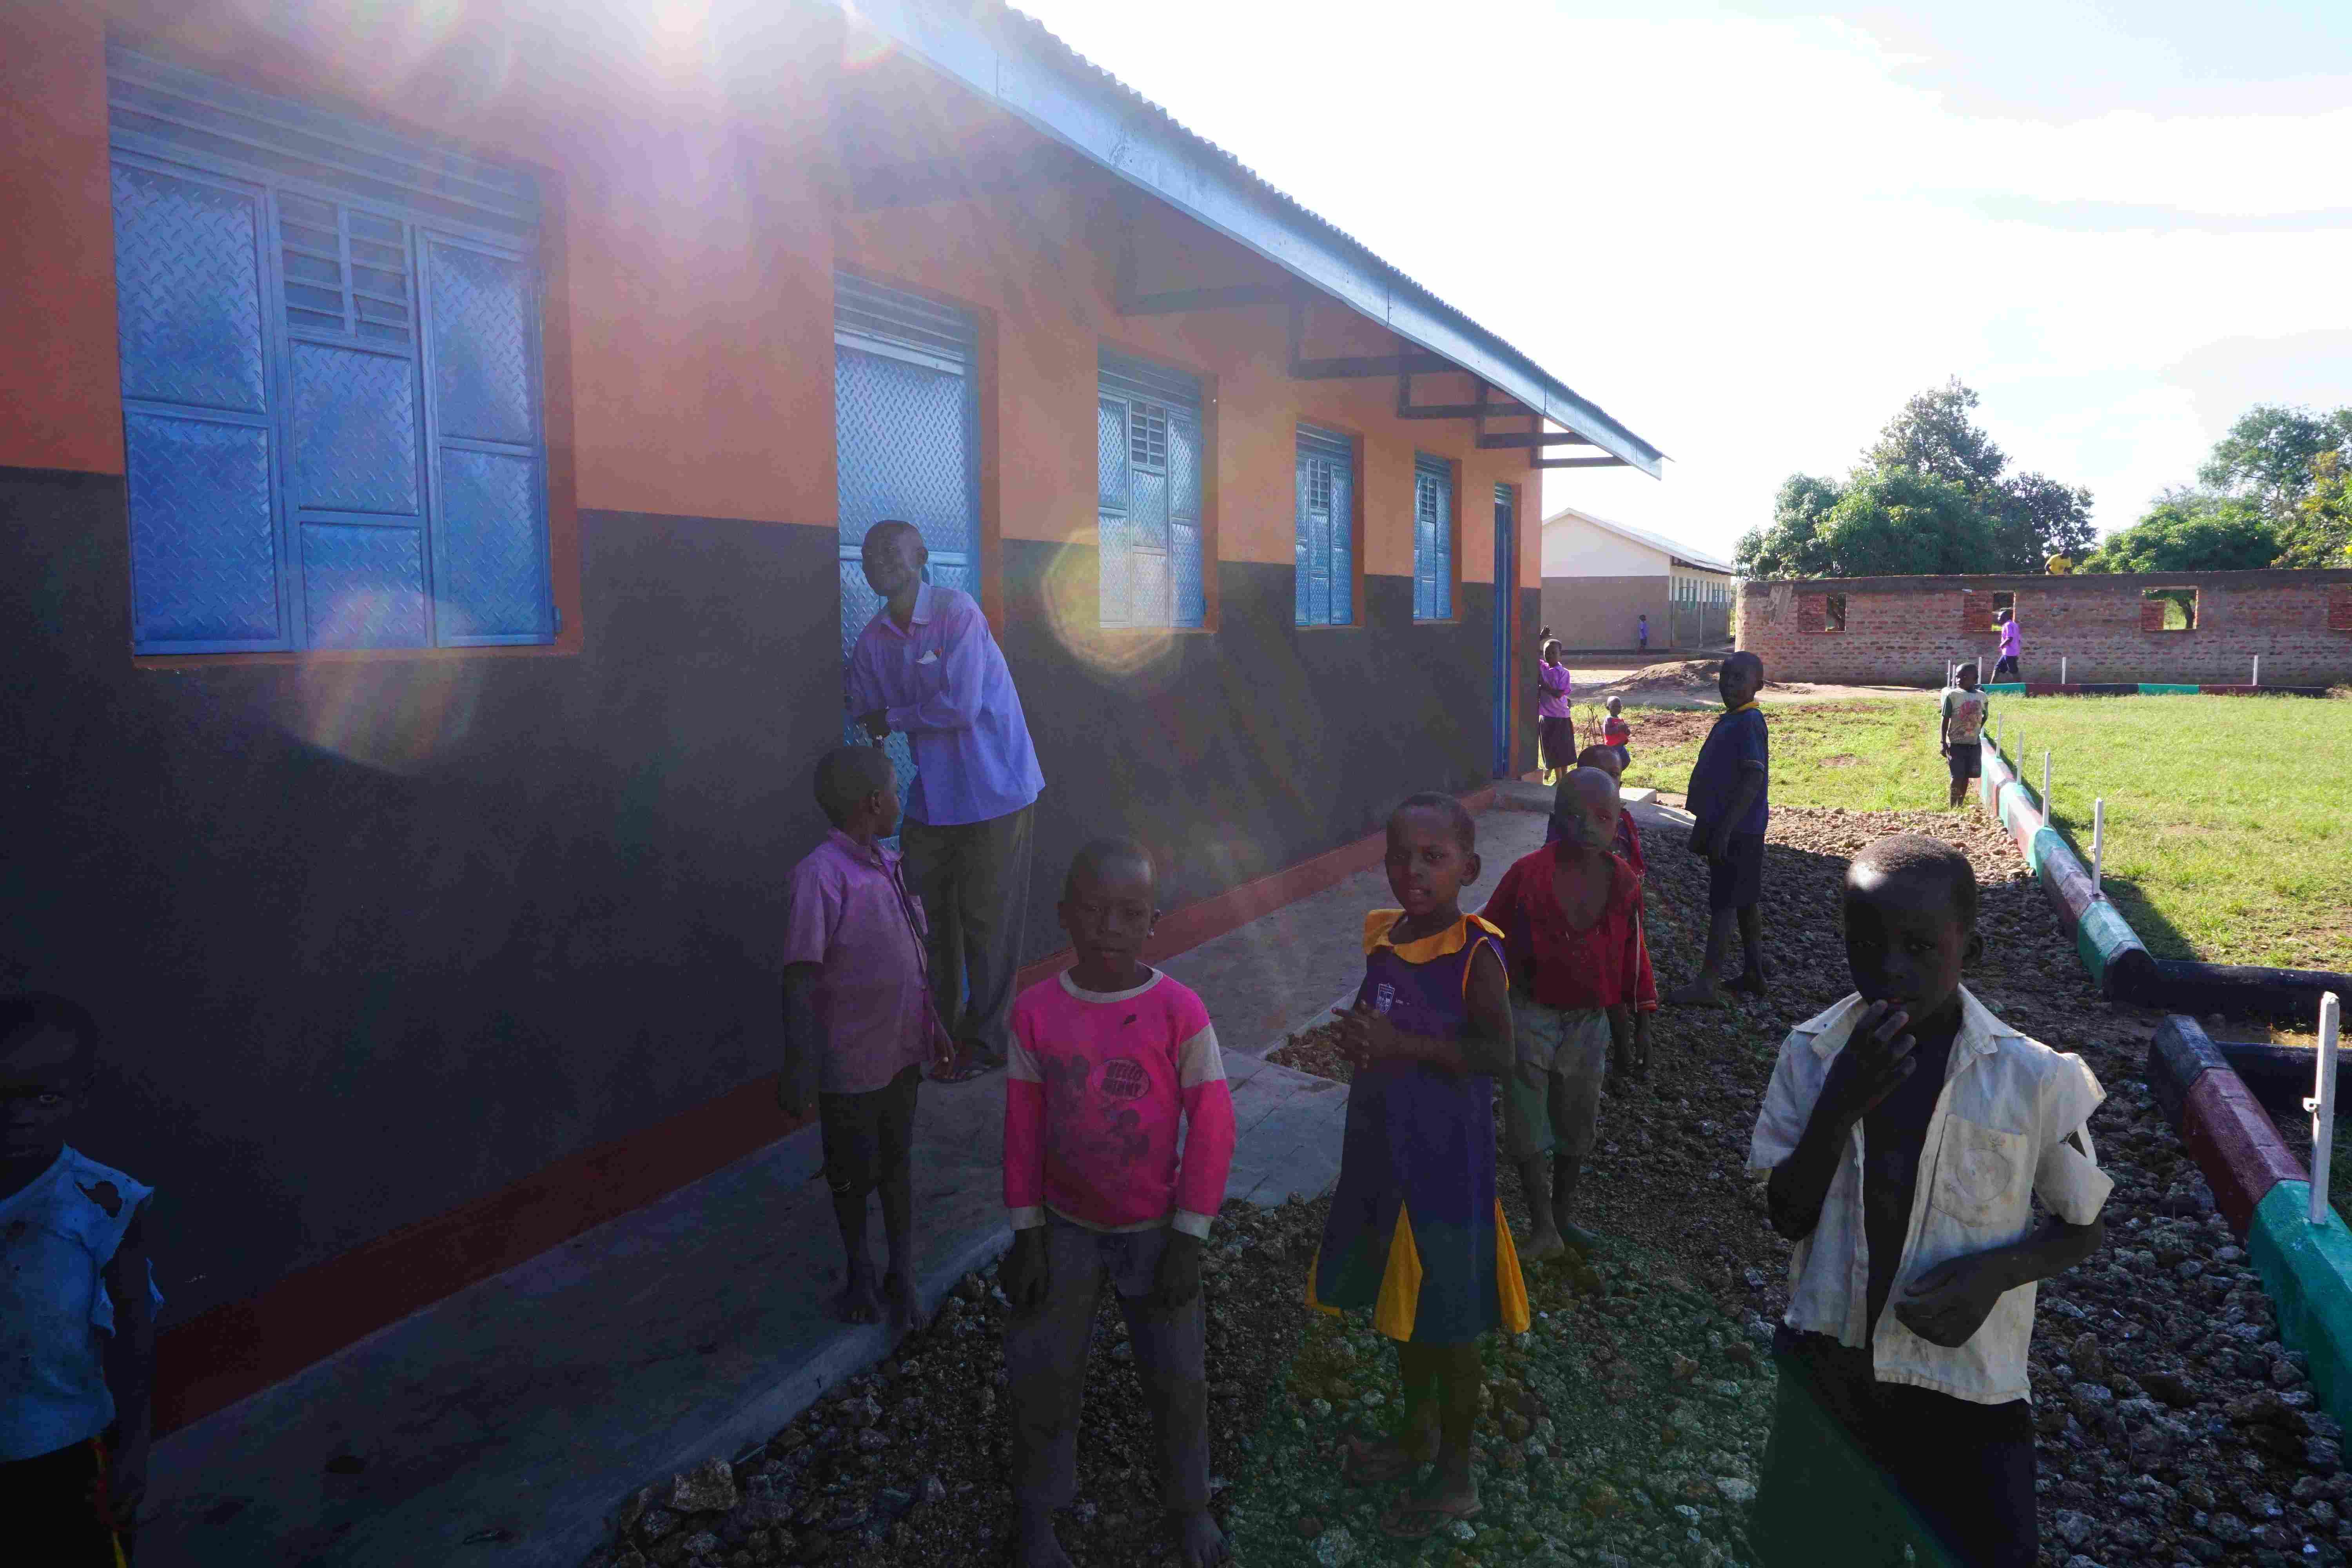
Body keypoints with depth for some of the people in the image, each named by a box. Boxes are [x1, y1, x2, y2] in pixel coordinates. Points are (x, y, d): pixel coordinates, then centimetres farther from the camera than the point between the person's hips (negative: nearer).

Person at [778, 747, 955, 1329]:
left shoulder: (886, 866, 2)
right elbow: (800, 977, -23)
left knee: (895, 1162, 18)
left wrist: (931, 1025, 21)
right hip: (850, 1062, -6)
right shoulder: (821, 876, -23)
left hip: (900, 1051, 6)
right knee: (853, 1173, 14)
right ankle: (858, 1269, 38)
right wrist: (798, 1069, -25)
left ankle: (901, 1276, 34)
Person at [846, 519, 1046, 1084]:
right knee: (929, 916, 12)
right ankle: (938, 1029, 29)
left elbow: (961, 706, -21)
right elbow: (867, 722, 8)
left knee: (987, 922, 3)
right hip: (930, 798, 6)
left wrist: (892, 718, -9)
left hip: (993, 793, -6)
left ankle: (985, 1042, 17)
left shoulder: (956, 613, -15)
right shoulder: (872, 639, 4)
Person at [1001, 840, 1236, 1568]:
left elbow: (1211, 1127, -12)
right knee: (1042, 1379, 8)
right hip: (1065, 1228, 2)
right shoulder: (1035, 1011, -11)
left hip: (1153, 1230, -1)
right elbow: (1022, 1128, -3)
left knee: (1178, 1380, 10)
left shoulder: (1179, 1011, -18)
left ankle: (1189, 1505, 35)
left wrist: (1188, 1241, -10)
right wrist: (1025, 1236, -2)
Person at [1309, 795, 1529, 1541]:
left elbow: (1498, 1053, -22)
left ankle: (1456, 1476, 26)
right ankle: (1417, 1430, 44)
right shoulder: (1383, 936, 3)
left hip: (1445, 1154, -7)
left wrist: (1402, 1045, -27)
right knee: (1400, 1299, 22)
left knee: (1449, 1318, 8)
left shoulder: (1476, 951, -17)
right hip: (1381, 1147, 7)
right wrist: (1359, 1038, -3)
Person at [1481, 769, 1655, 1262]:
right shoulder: (1528, 875, -18)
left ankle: (1561, 1217, 36)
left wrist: (1638, 1025, 10)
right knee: (1527, 1129, -3)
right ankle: (1545, 1229, 7)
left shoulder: (1624, 883, -6)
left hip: (1589, 1020, 4)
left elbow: (1631, 958, 6)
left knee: (1576, 1128, 18)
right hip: (1529, 1014, -4)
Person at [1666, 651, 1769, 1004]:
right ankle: (1753, 973, 25)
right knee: (1744, 903, 16)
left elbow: (1754, 780, -24)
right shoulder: (1731, 721, 12)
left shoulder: (1749, 723, -18)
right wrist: (1706, 828, 22)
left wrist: (1723, 830, -26)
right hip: (1728, 829, 10)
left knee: (1723, 905, -4)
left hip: (1736, 831, -10)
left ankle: (1705, 983, 1)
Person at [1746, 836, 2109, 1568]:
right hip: (1826, 1363, 2)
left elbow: (2080, 1230, 0)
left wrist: (1994, 1272, -19)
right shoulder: (1812, 1054, -8)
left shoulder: (2034, 1079, -14)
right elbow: (1788, 1217, -9)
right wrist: (1839, 1104, -23)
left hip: (1965, 1381, -2)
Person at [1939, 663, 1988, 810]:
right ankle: (1953, 807, 0)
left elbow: (1984, 717, 21)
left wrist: (1978, 731, 12)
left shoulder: (1982, 697, 3)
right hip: (1956, 743, -4)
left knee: (1967, 776, 10)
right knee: (1957, 777, -6)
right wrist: (1943, 743, -13)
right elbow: (1945, 720, -8)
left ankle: (1961, 805, 22)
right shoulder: (1953, 695, -9)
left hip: (1974, 744, 4)